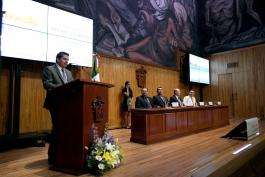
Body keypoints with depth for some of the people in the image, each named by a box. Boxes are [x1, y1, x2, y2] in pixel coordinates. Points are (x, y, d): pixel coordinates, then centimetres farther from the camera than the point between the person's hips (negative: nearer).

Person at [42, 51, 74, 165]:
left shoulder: (68, 72, 19)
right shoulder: (49, 69, -1)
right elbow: (47, 85, -15)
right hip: (56, 104, -7)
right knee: (57, 128, -4)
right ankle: (53, 155, 11)